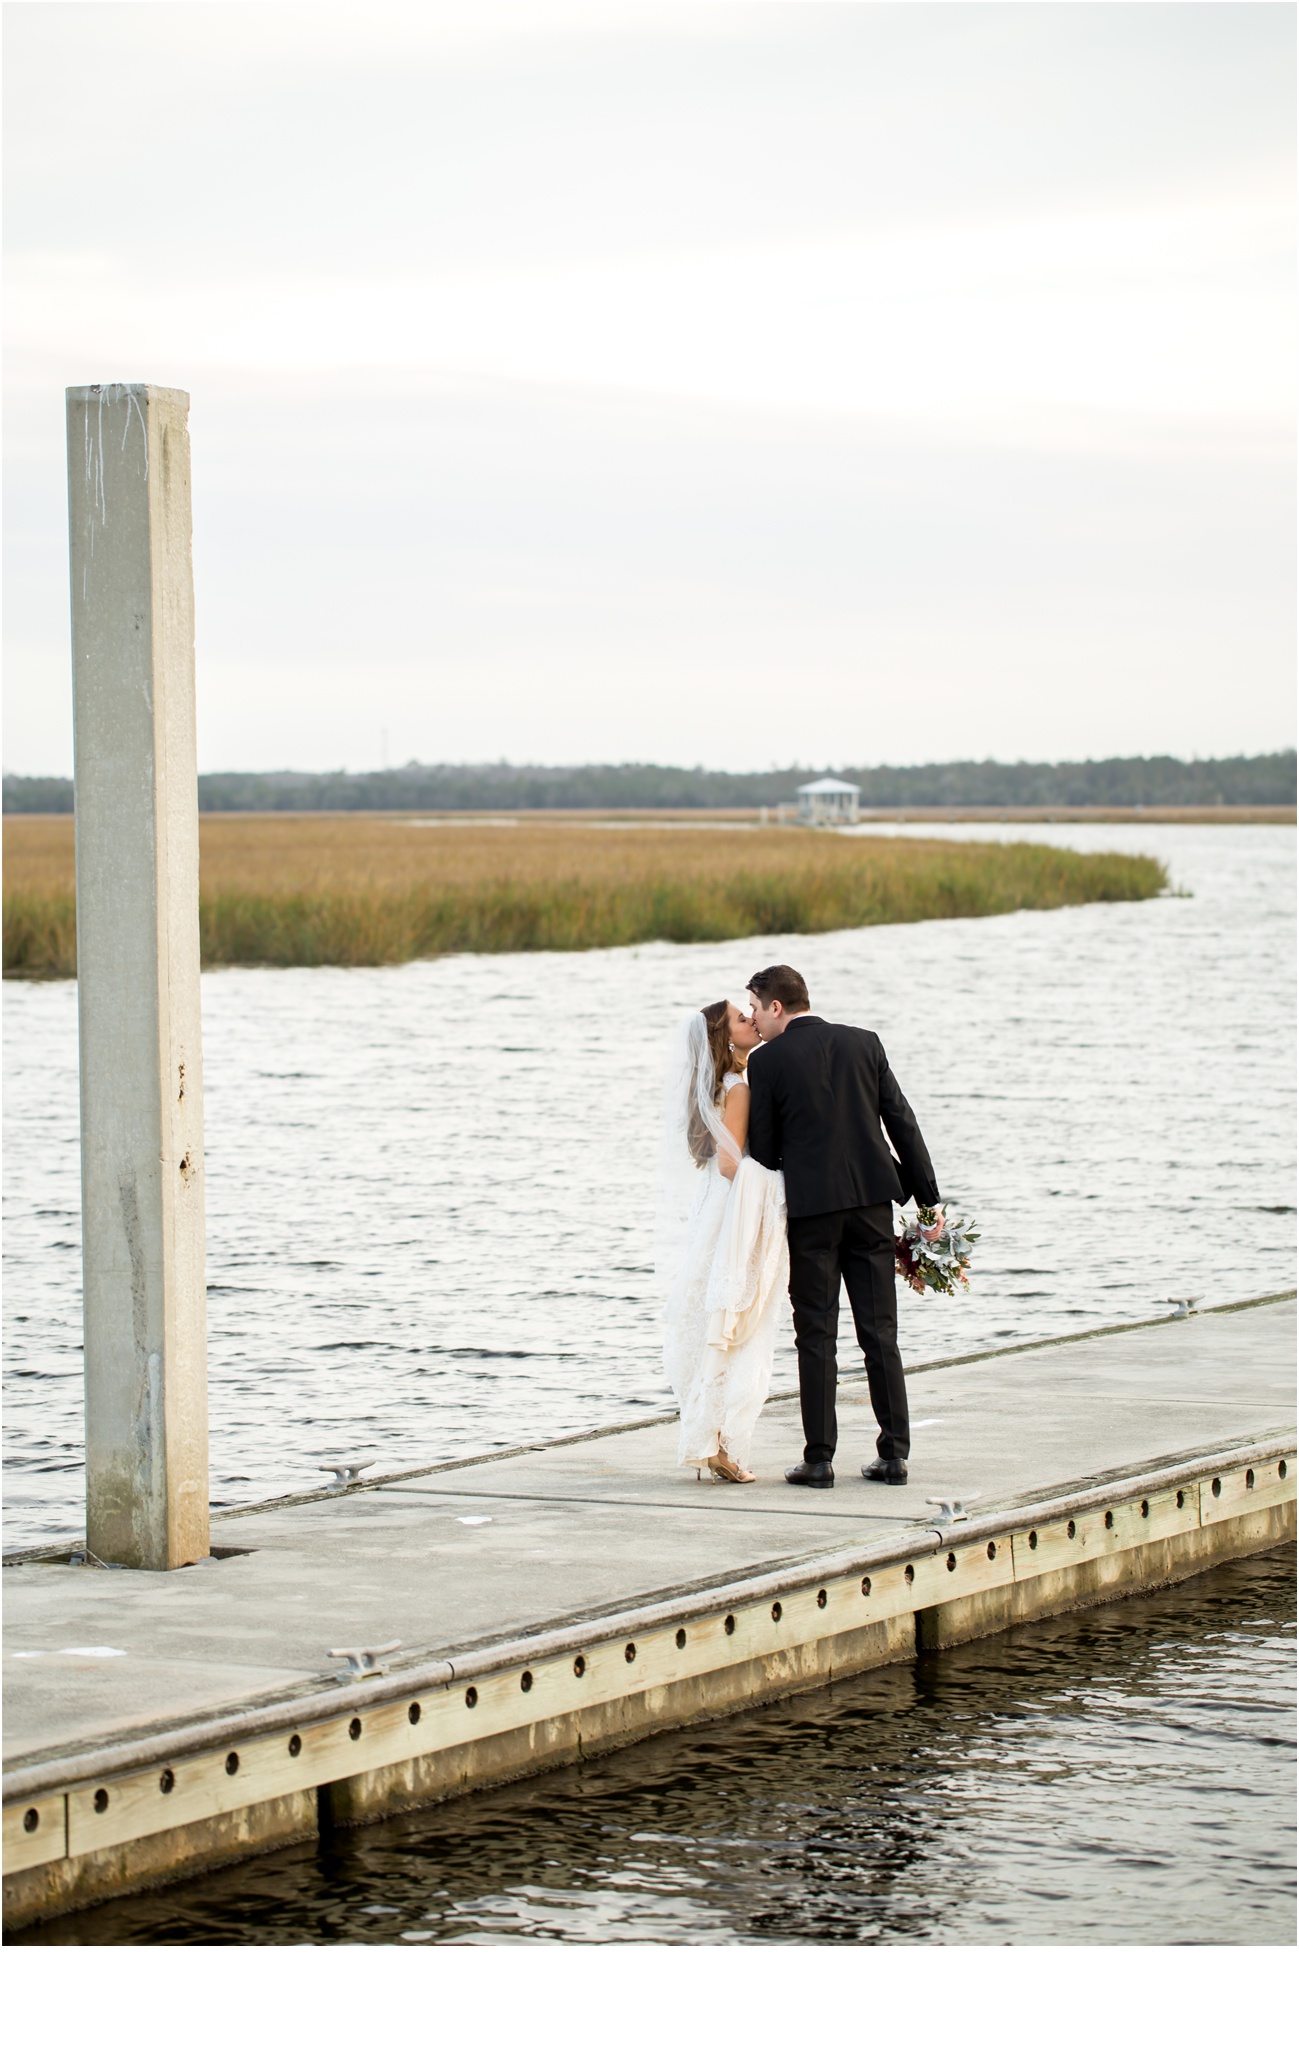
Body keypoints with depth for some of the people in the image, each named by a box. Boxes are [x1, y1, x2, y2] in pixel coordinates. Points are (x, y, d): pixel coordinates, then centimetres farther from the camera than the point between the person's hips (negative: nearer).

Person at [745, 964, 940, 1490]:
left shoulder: (767, 1061, -4)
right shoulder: (863, 1043, 7)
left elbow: (764, 1149, -1)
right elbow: (902, 1122, 5)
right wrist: (927, 1196, 8)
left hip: (811, 1205, -3)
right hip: (872, 1198, 3)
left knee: (816, 1336, 1)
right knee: (880, 1331, 8)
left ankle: (819, 1457, 0)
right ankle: (894, 1453, 7)